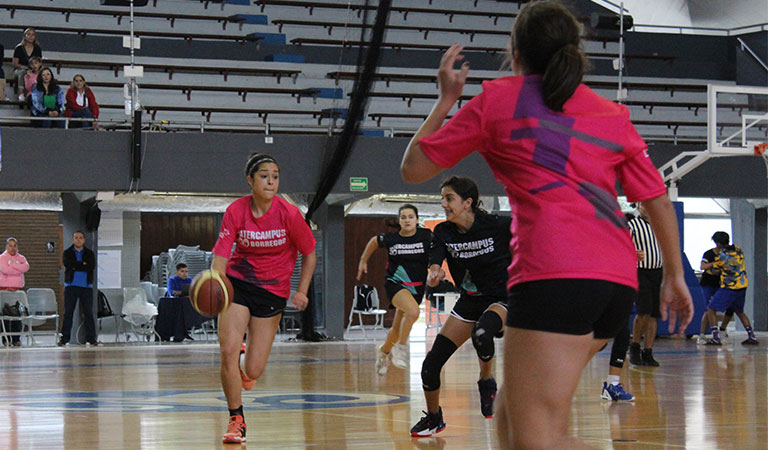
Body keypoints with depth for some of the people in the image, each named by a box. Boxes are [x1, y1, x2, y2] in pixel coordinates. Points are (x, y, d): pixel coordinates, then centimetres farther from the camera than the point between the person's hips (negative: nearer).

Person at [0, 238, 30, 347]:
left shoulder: (21, 258, 14)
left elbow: (26, 267, -6)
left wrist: (12, 265, -9)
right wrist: (19, 268, -6)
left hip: (17, 289, 3)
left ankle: (16, 339, 5)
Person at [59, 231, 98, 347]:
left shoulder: (89, 253, 11)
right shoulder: (67, 253, 9)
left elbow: (92, 266, -7)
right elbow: (67, 263, -11)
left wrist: (75, 266, -9)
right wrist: (83, 264, -8)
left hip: (86, 286, 1)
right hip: (71, 285, -1)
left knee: (88, 313, -2)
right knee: (68, 313, -3)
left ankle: (91, 338, 0)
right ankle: (64, 338, -2)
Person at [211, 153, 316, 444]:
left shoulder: (289, 214, -14)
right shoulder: (236, 211, -11)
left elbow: (309, 255, -1)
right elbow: (221, 255, -15)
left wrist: (301, 292, -9)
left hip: (273, 290, -1)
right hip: (237, 284, 1)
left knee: (252, 372, -2)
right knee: (228, 352, -14)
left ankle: (246, 368, 40)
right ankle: (236, 420, 7)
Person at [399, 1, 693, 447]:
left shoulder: (497, 98, 10)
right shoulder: (614, 114, 20)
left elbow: (414, 167, 16)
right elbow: (658, 198, 19)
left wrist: (446, 98, 29)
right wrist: (675, 276, 29)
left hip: (554, 273, -7)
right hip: (619, 280, 7)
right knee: (513, 409, 21)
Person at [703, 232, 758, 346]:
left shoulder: (721, 256, -14)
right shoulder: (738, 250, 4)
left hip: (729, 287, -7)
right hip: (743, 285, 7)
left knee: (711, 309, -2)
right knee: (739, 311, 25)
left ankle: (716, 338, -13)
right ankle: (751, 337, 20)